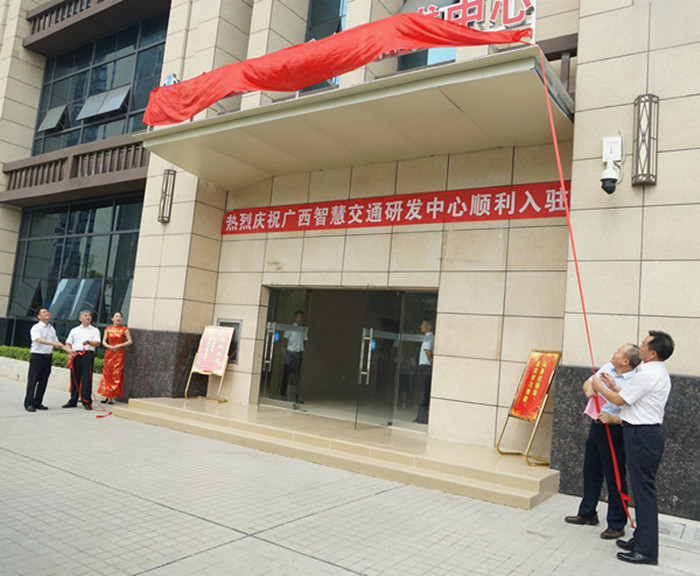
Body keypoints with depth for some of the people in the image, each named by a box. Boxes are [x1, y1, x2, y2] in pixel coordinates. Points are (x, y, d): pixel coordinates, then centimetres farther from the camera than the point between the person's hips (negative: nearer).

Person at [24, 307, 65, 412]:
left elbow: (57, 342, 19)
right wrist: (53, 343, -35)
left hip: (48, 357, 6)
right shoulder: (36, 328, -7)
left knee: (43, 381, 8)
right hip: (37, 356, -6)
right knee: (32, 381, -5)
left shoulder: (51, 328, 14)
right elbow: (39, 340, -23)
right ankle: (28, 404, -2)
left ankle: (38, 403, 15)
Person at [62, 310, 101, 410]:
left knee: (87, 379, -6)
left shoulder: (95, 330, 12)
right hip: (75, 355, 3)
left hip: (88, 355, -3)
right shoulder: (74, 330, 20)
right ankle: (73, 401, 13)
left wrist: (89, 342, -22)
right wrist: (69, 350, -5)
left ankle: (87, 402, -2)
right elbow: (68, 343, 16)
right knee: (74, 378, 5)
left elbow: (97, 343, -2)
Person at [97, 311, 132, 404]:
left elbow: (130, 341, -2)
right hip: (109, 353, 3)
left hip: (119, 354, -3)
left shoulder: (124, 329, 1)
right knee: (107, 374, 3)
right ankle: (106, 396, 11)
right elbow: (103, 342, 6)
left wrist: (119, 345, -13)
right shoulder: (108, 329, 8)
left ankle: (112, 397, 0)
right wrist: (109, 346, -12)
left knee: (116, 375, -4)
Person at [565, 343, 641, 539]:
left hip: (614, 430, -8)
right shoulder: (608, 367, 2)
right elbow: (588, 382, 15)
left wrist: (612, 419, -33)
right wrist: (589, 389, -7)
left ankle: (617, 526, 17)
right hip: (597, 425, 8)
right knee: (591, 471, 19)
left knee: (615, 478, 3)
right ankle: (587, 513, 35)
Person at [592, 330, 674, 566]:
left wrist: (600, 387, 3)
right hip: (648, 433, 11)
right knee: (643, 487, 16)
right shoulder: (661, 373, 14)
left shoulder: (647, 374, -19)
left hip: (641, 435, -11)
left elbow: (620, 400, -11)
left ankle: (647, 550, 1)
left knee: (644, 489, -6)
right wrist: (613, 386, 18)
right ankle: (641, 539, 26)